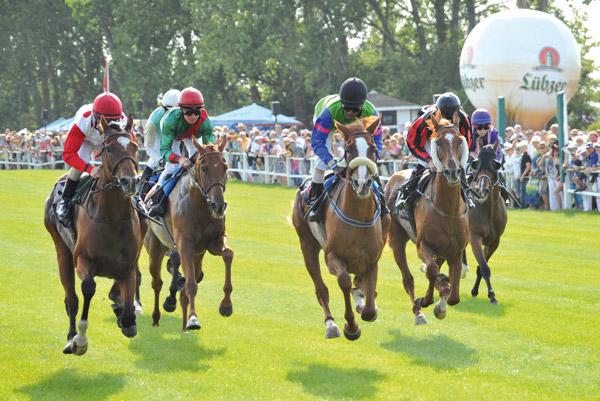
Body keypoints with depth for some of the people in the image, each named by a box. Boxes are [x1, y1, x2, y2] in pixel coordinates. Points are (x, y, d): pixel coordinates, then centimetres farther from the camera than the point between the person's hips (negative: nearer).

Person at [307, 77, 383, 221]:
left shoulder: (370, 113, -39)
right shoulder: (329, 111, -48)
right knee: (324, 160, -16)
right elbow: (317, 142, -47)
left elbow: (376, 142, -32)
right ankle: (314, 201, -4)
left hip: (355, 127, 3)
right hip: (328, 123, -3)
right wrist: (332, 163, -60)